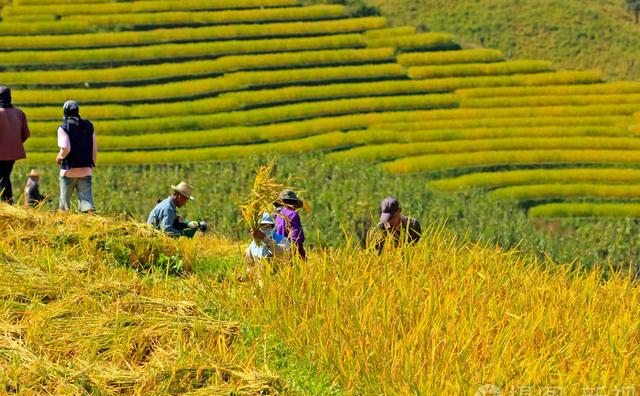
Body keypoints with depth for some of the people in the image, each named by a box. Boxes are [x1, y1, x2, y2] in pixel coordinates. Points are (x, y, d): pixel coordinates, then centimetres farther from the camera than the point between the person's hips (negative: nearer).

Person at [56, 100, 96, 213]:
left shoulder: (63, 128, -8)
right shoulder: (88, 126, 6)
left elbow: (65, 148, -20)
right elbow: (94, 149, 9)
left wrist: (59, 157, 1)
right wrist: (91, 164, 21)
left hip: (69, 170, -3)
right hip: (86, 170, 3)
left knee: (65, 201, 12)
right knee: (86, 199, -1)